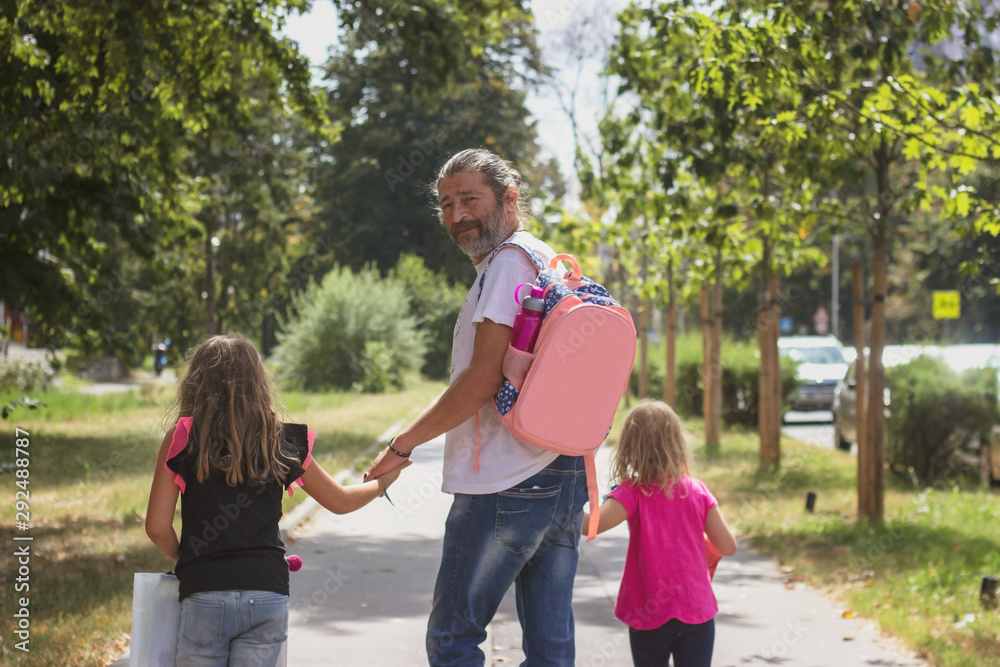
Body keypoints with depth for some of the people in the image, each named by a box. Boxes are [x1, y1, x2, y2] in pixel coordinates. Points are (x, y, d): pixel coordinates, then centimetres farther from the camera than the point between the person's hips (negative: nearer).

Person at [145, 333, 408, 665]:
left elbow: (157, 527, -2)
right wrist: (382, 482, 37)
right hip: (268, 594, 2)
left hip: (204, 598, -2)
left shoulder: (181, 439, -1)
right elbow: (340, 501, 17)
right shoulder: (283, 443, 4)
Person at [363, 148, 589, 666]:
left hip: (506, 484, -9)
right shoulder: (553, 262, 20)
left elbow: (483, 379, -17)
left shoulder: (507, 263, -10)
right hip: (565, 474, 9)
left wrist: (402, 444, -9)